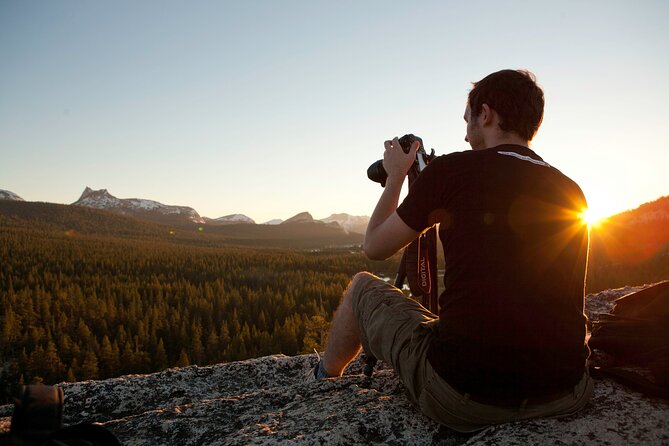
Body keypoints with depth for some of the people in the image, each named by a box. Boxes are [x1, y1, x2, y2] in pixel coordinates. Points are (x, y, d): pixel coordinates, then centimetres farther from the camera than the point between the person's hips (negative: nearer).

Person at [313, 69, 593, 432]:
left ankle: (324, 379, 45)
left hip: (459, 394, -5)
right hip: (566, 393, 6)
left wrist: (396, 175, 20)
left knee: (362, 287, 19)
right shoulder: (572, 193, 8)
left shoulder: (452, 170, -8)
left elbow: (374, 246, 5)